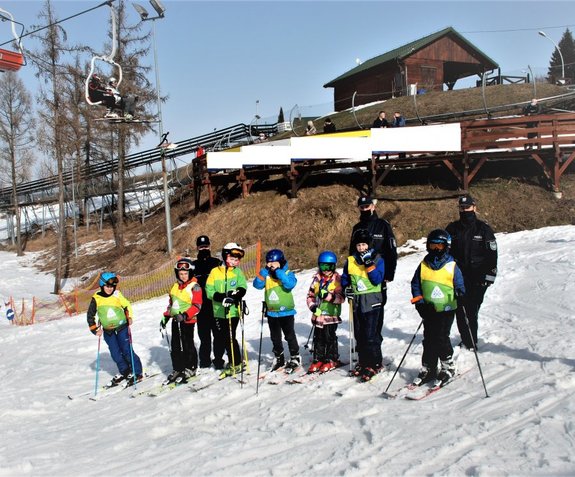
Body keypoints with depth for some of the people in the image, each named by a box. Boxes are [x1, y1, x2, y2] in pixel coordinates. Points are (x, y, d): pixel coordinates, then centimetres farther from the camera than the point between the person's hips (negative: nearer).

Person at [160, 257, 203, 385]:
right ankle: (177, 369, 21)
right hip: (175, 321, 7)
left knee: (187, 345, 1)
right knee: (175, 346, 10)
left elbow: (197, 306, -16)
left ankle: (190, 369, 15)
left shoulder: (194, 287, -10)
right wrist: (166, 316, 15)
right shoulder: (176, 286, 12)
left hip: (187, 321, -7)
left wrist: (185, 315, -26)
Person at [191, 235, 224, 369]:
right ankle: (205, 360, 16)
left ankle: (218, 359, 7)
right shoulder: (194, 265, 12)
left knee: (218, 333, -1)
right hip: (201, 306, 2)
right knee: (204, 335, 7)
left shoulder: (217, 263, 5)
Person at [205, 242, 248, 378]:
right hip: (218, 311, 1)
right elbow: (209, 291, -3)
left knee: (230, 338, -6)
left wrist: (235, 295, -26)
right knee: (219, 339, 8)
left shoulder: (238, 272, 6)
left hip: (233, 311, -1)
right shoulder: (215, 272, 3)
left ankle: (236, 364, 8)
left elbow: (242, 288, -6)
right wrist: (222, 297, -18)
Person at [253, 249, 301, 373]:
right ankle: (279, 358, 30)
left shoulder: (288, 274, -9)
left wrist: (279, 273, -28)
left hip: (286, 311, -5)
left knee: (289, 335, 5)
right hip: (271, 312, 5)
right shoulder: (266, 275, 2)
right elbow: (257, 285, -11)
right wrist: (264, 272, -19)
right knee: (275, 337, 15)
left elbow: (290, 284, -29)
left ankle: (295, 358, 19)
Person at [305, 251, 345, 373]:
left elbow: (341, 297, -14)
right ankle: (318, 360, 22)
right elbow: (310, 295, 12)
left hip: (331, 315, -5)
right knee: (318, 338, 12)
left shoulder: (337, 279, -6)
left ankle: (332, 360, 17)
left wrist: (329, 296, -28)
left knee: (330, 338, 3)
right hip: (318, 315, 5)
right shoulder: (317, 279, 8)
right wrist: (312, 305, -4)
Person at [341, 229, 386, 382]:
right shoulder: (351, 260, 7)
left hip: (372, 302, -5)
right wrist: (346, 288, 0)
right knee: (359, 334, 10)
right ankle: (363, 362, 21)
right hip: (357, 302, 5)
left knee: (371, 334, -7)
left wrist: (369, 265, -20)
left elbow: (378, 280, -14)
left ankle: (375, 364, 3)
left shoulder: (377, 260, -4)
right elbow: (344, 278, 18)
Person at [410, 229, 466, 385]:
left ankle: (448, 366, 11)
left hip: (446, 309, -3)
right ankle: (428, 369, 19)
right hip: (428, 310, 3)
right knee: (429, 339, 8)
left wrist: (460, 294, -20)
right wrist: (419, 302, -2)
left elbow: (459, 285, 2)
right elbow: (415, 284, 9)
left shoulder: (452, 266, -2)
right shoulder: (423, 265, 6)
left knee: (441, 338, -7)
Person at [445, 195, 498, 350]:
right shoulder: (452, 228, 9)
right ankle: (466, 340, 17)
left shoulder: (483, 229, 1)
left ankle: (471, 343, 3)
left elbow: (492, 254, 1)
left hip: (477, 279, -3)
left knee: (471, 310, -7)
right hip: (457, 277, 3)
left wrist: (489, 276, -5)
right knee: (460, 310, 3)